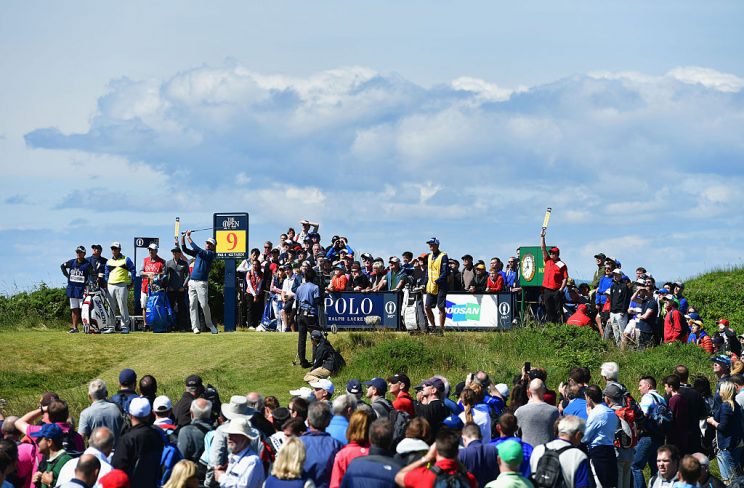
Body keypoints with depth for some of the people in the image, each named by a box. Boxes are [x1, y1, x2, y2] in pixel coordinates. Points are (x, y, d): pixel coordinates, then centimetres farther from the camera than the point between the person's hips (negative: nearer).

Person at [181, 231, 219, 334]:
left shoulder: (212, 254, 0)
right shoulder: (198, 252, 18)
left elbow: (198, 250, -11)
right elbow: (185, 250, 15)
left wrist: (189, 238, -7)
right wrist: (183, 237, 1)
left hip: (202, 282, -5)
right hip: (192, 282, 5)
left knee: (204, 304, -10)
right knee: (193, 305, -1)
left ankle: (209, 324, 8)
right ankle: (196, 327, -1)